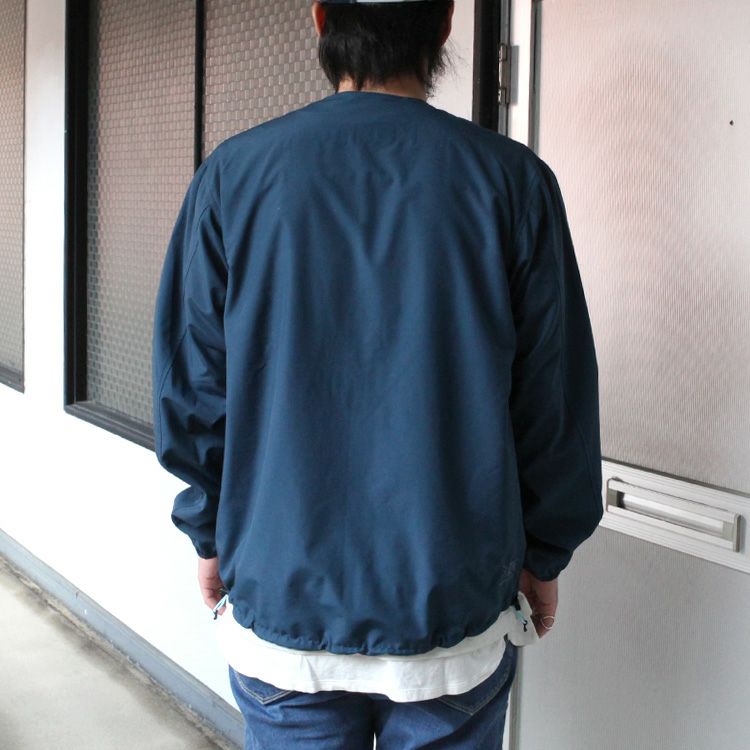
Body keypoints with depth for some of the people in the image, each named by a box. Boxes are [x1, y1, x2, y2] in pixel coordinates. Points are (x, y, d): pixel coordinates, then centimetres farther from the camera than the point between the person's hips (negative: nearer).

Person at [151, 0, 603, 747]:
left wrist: (210, 536, 14)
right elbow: (557, 400, -4)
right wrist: (544, 557, 10)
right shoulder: (513, 180, -8)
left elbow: (191, 391, 0)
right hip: (455, 609, -1)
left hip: (281, 599, 1)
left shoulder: (233, 173, -5)